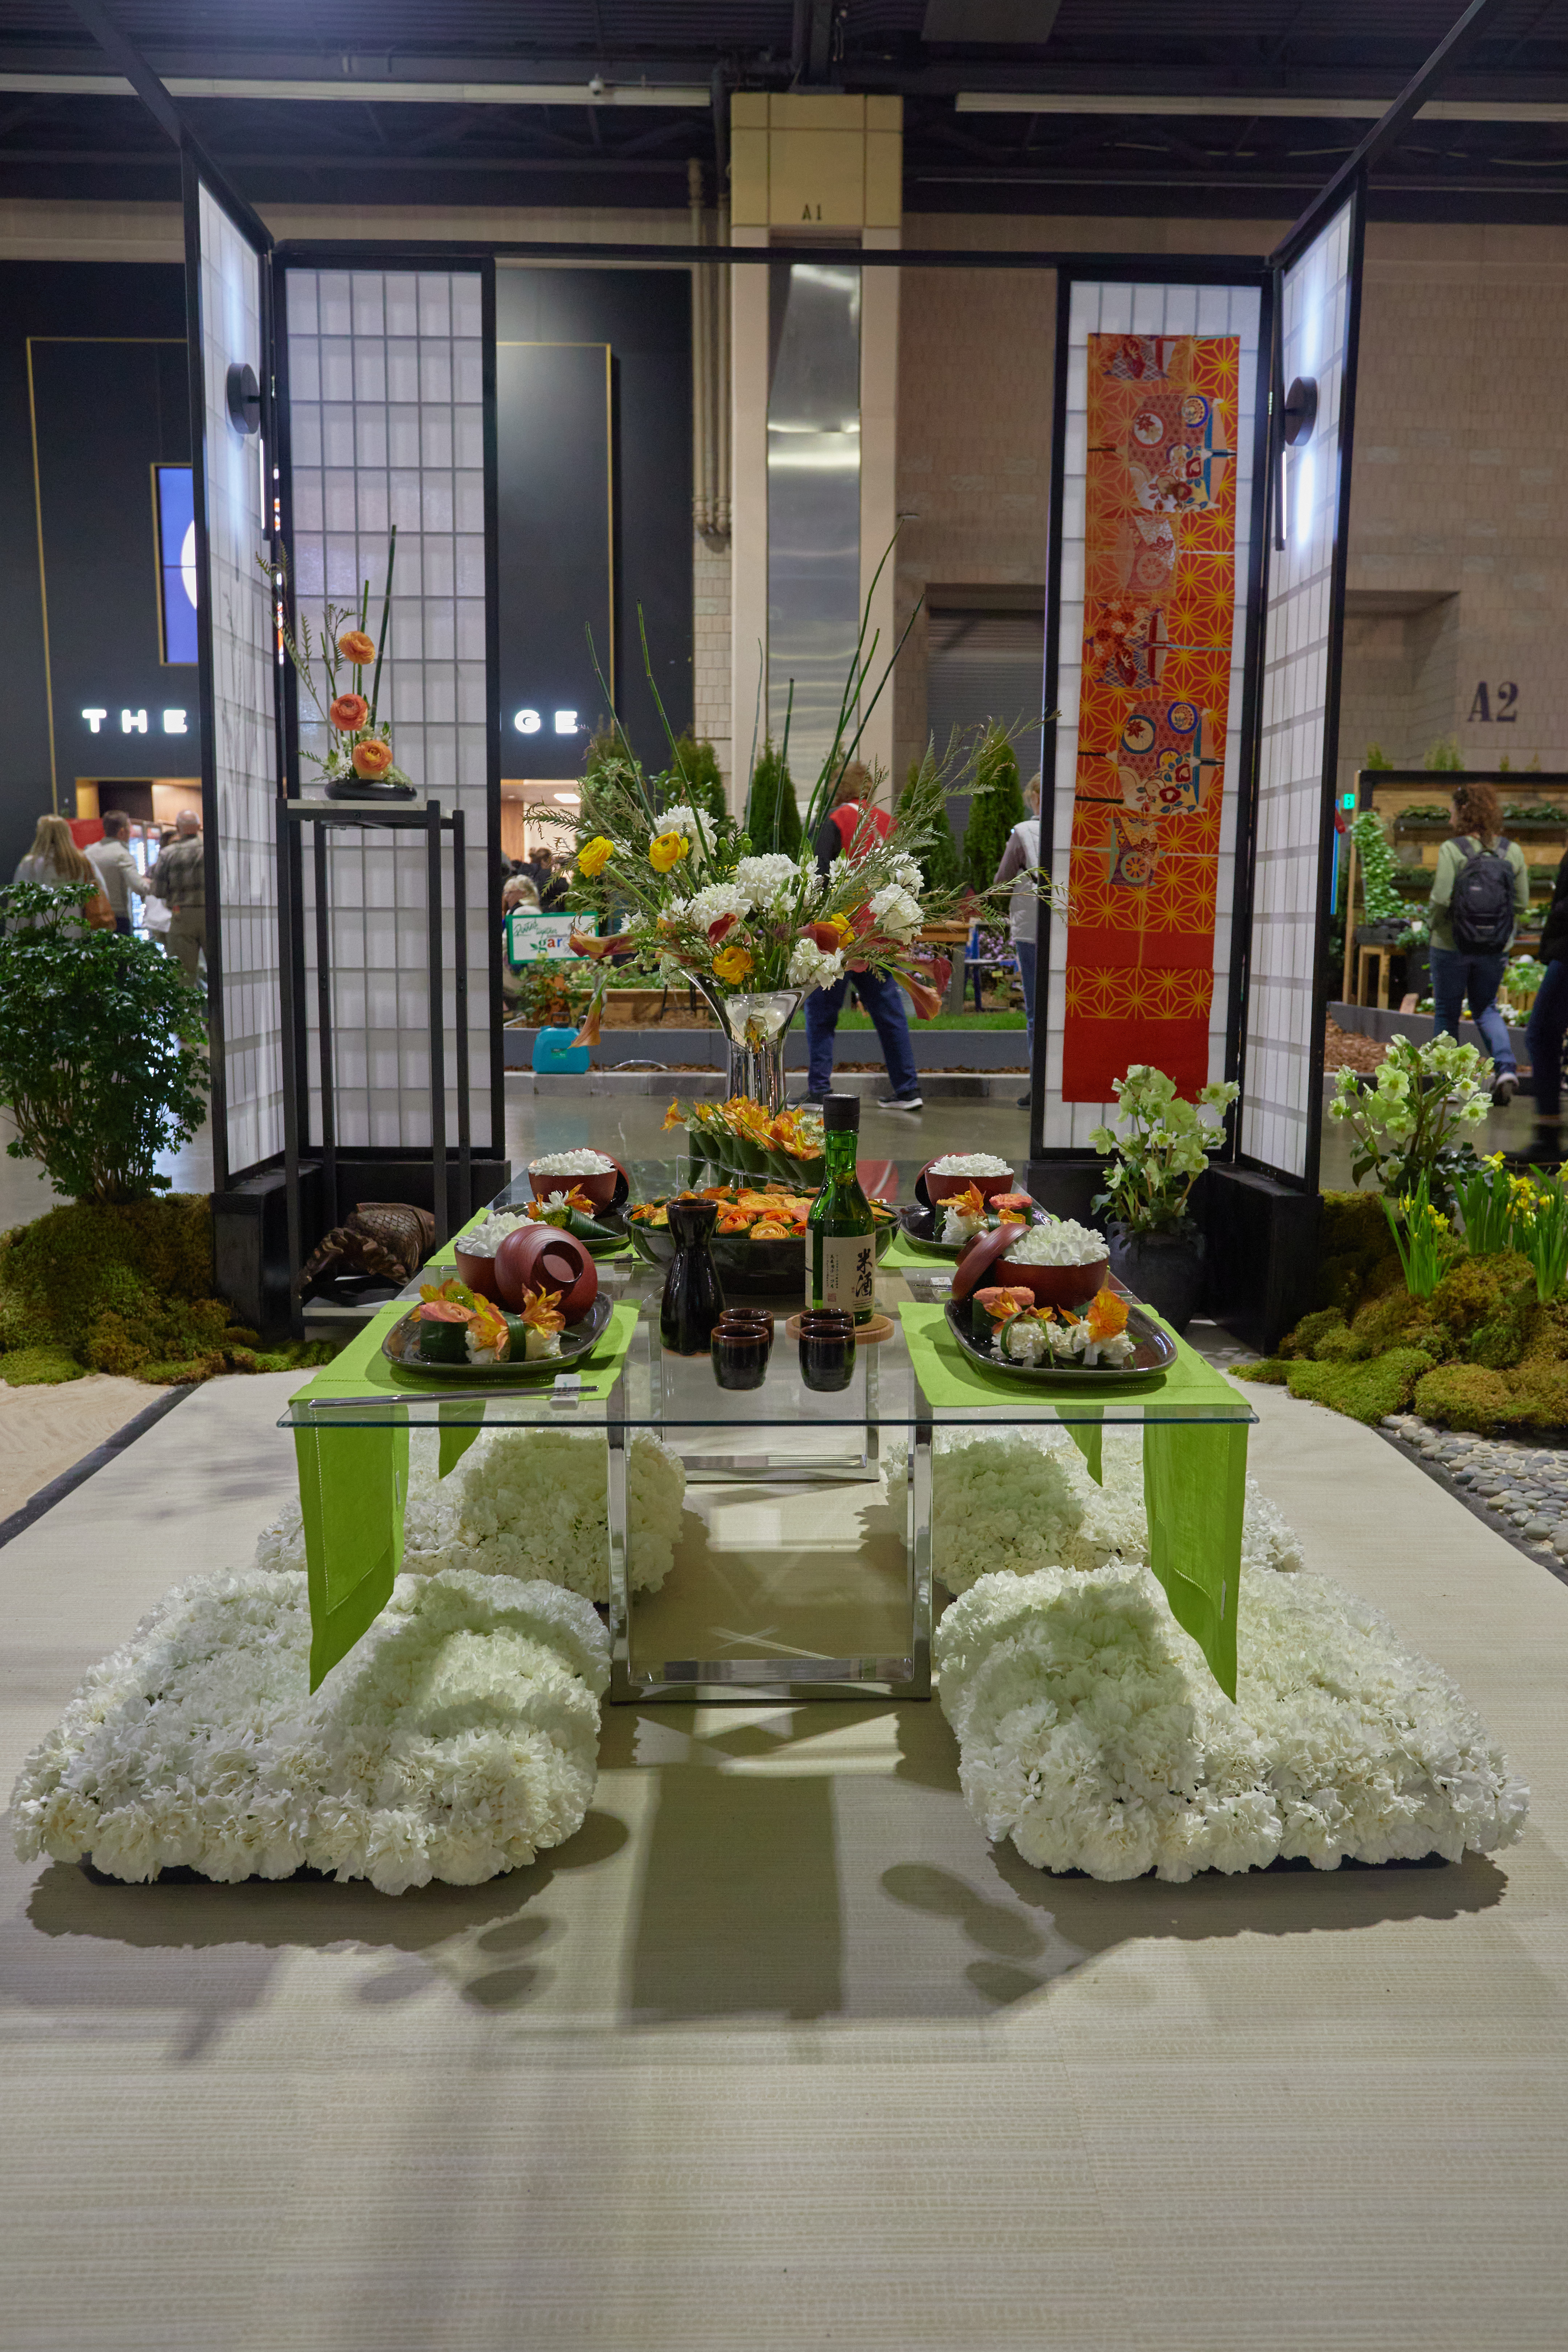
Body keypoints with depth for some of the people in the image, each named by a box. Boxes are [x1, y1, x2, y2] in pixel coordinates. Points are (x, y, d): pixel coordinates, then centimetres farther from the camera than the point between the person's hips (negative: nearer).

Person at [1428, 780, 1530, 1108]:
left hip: (1452, 946, -4)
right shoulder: (1513, 851, 0)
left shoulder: (1452, 850, -13)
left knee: (1447, 1013, 11)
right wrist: (1503, 926, 17)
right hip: (1496, 947, 4)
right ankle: (1506, 1066, -4)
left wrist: (1435, 924, 0)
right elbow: (1522, 903, 1)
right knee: (1486, 1009, 18)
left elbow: (1441, 898, -19)